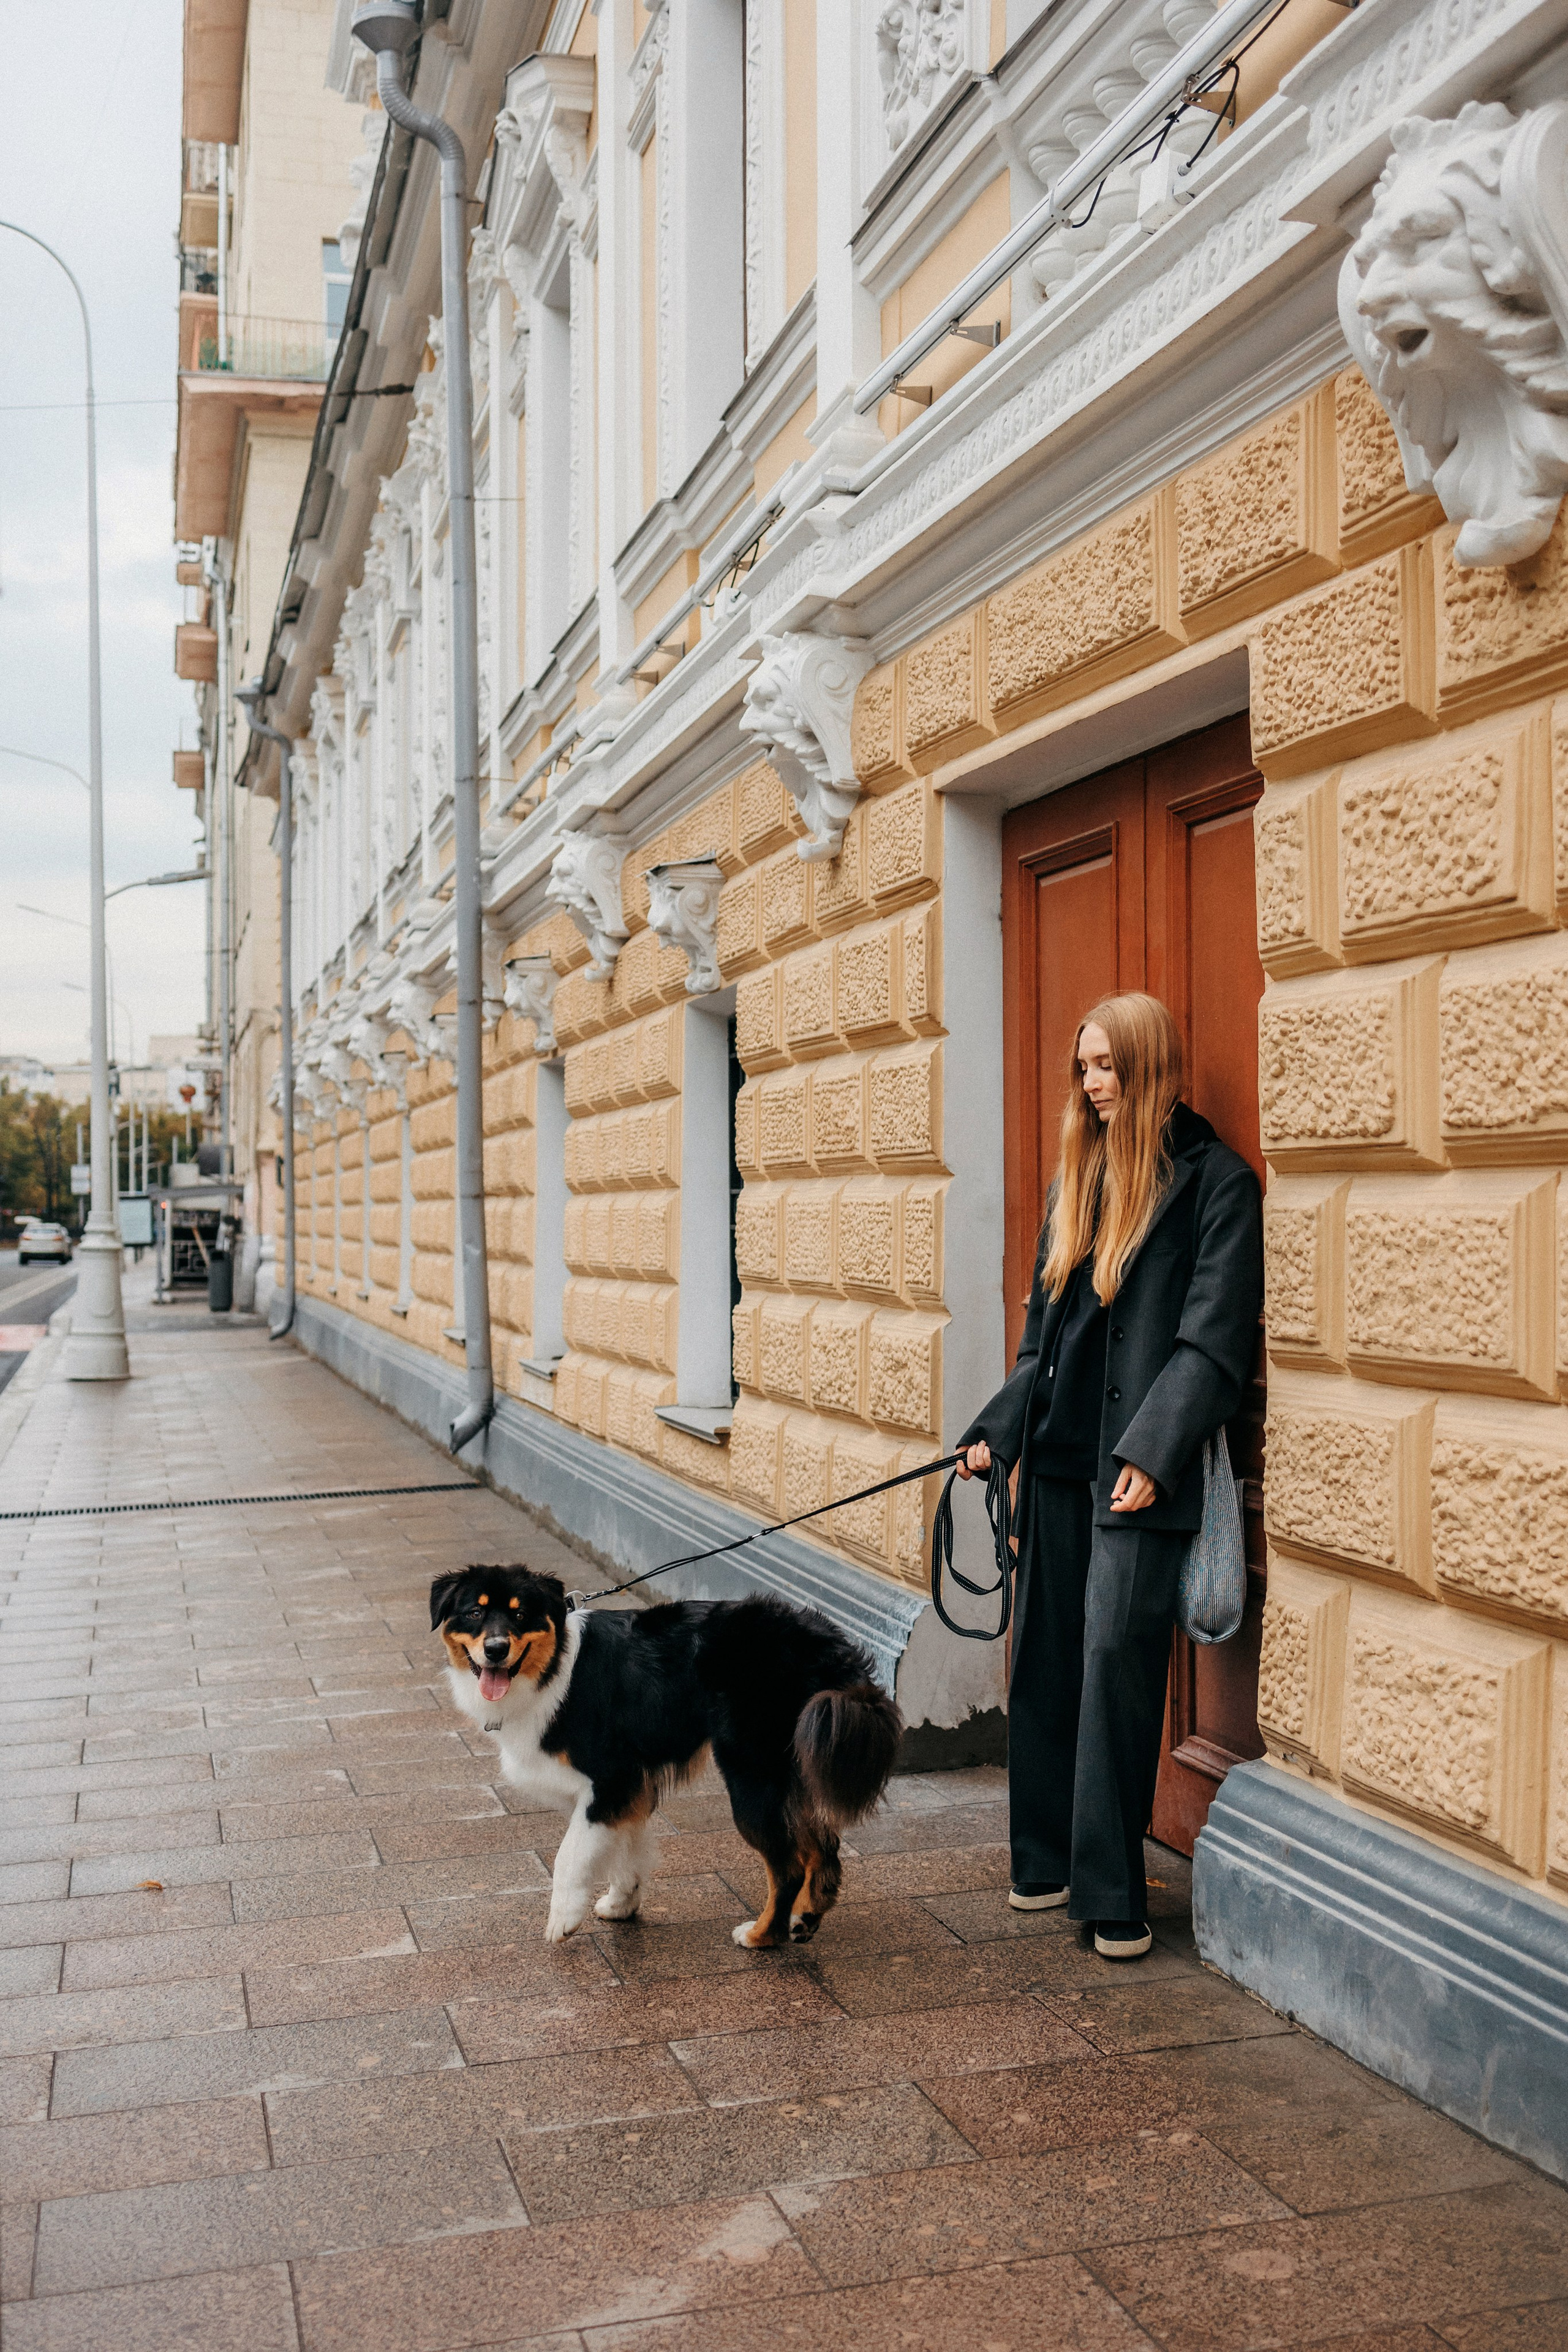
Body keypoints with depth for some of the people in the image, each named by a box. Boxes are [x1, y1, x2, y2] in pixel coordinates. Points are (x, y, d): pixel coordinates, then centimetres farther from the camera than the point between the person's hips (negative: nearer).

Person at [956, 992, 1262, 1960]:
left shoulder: (1217, 1183, -5)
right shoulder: (1077, 1181, 16)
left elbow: (1214, 1338, -11)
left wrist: (1151, 1453, -19)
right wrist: (998, 1430, 9)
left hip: (1138, 1468, -6)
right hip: (1059, 1454, 7)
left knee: (1116, 1655, -8)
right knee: (1048, 1655, 10)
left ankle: (1113, 1891, 2)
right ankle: (1048, 1858, 22)